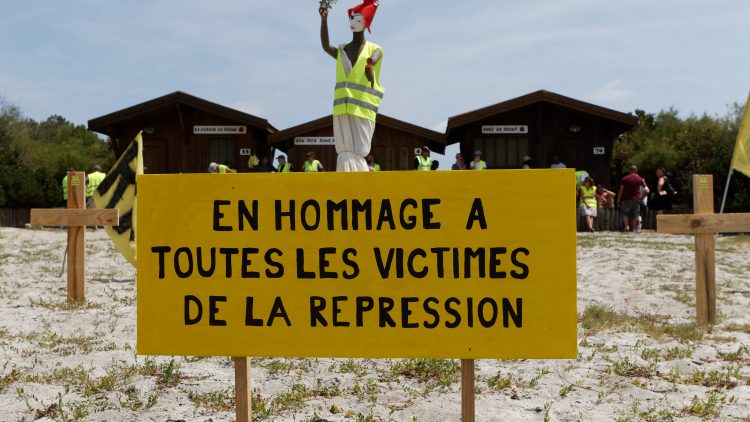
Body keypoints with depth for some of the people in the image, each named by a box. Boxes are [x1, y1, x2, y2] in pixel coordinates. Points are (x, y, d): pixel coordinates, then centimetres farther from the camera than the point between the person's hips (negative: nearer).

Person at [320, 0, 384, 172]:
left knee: (357, 153, -7)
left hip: (362, 109, -3)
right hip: (342, 110, 3)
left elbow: (374, 58, -17)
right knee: (346, 153, -1)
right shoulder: (341, 51, 13)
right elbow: (326, 46, -8)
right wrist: (324, 20, -23)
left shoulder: (374, 49, 6)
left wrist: (371, 63, -42)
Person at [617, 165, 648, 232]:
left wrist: (618, 199, 0)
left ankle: (626, 226, -7)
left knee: (625, 213, 8)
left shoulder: (625, 178, -5)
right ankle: (635, 227, 8)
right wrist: (643, 180, 39)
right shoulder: (639, 179, 0)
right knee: (635, 214, 9)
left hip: (627, 199, -2)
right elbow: (644, 185, 20)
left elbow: (621, 190, -4)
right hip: (636, 199, 2)